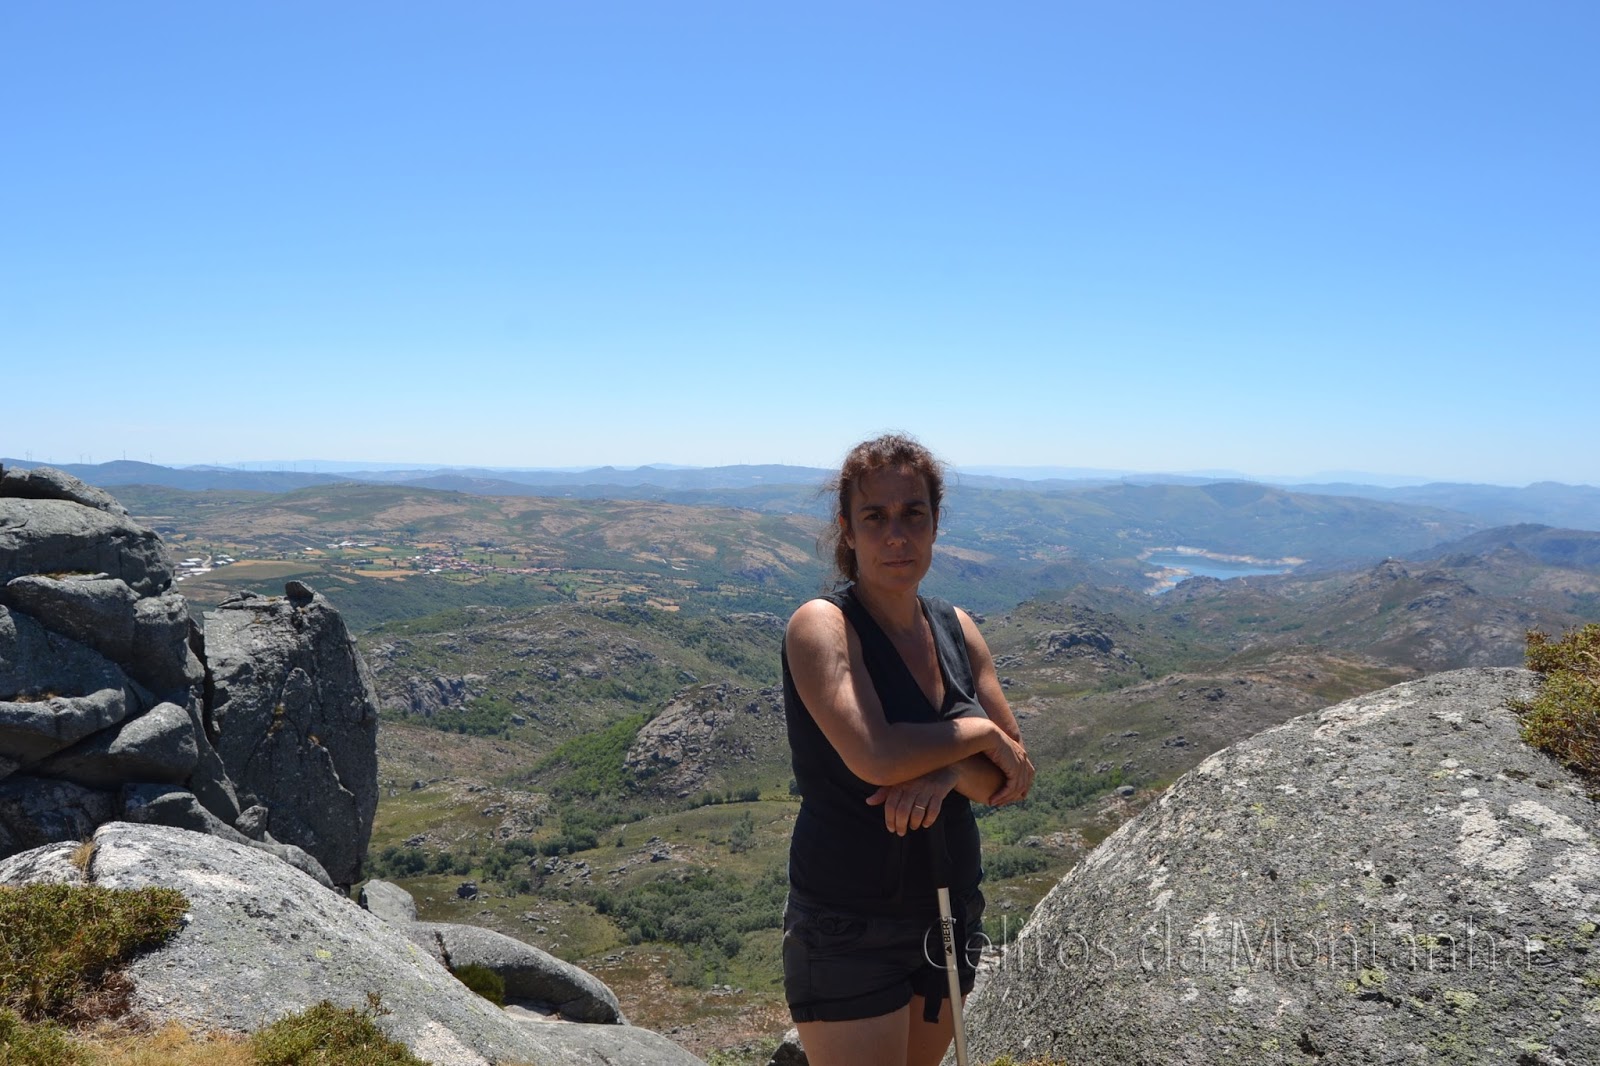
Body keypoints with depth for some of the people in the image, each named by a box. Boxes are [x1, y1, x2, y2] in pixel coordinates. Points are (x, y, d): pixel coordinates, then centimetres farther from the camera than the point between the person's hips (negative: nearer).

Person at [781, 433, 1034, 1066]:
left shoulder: (956, 629, 2)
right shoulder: (822, 625, -16)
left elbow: (1009, 780, 0)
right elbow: (872, 756, -31)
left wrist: (946, 773, -21)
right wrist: (980, 732, -15)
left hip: (951, 911, 6)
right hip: (848, 928, -6)